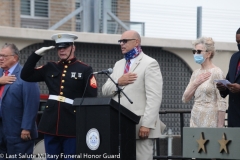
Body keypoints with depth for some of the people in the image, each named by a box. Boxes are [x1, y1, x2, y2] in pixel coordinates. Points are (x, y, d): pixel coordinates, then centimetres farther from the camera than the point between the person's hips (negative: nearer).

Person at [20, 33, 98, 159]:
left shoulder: (85, 70, 0)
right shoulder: (50, 68, 13)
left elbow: (91, 99, -4)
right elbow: (26, 76, 12)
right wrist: (36, 54, 4)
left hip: (72, 125, -4)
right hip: (51, 123, 4)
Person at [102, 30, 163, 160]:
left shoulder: (150, 64, -3)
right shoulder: (119, 64, 21)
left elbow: (154, 98, -12)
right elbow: (105, 91, 17)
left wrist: (147, 124, -20)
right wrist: (118, 82, -5)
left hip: (140, 126, -7)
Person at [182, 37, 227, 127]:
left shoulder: (216, 72, -7)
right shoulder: (196, 73, 14)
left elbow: (222, 103, -11)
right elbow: (185, 99, 12)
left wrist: (220, 127, -16)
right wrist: (195, 83, -3)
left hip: (210, 121, -7)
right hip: (195, 119, 7)